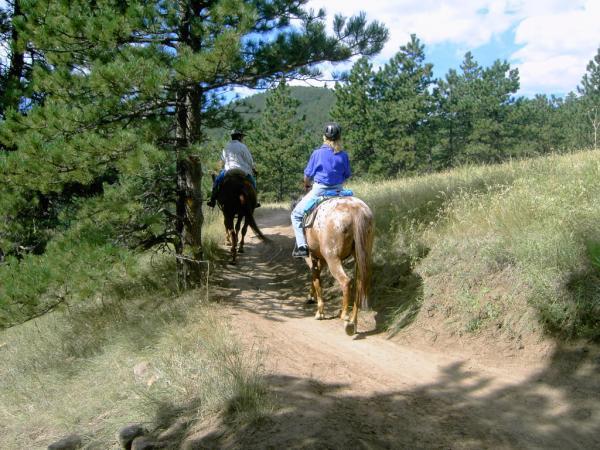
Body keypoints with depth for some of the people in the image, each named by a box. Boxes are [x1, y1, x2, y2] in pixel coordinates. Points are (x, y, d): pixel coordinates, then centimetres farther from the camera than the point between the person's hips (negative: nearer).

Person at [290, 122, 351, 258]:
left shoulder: (317, 153, -8)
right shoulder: (343, 155, 0)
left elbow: (307, 175, -2)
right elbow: (347, 175, 9)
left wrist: (306, 186, 19)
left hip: (318, 191, -3)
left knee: (296, 215, 10)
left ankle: (302, 246, -1)